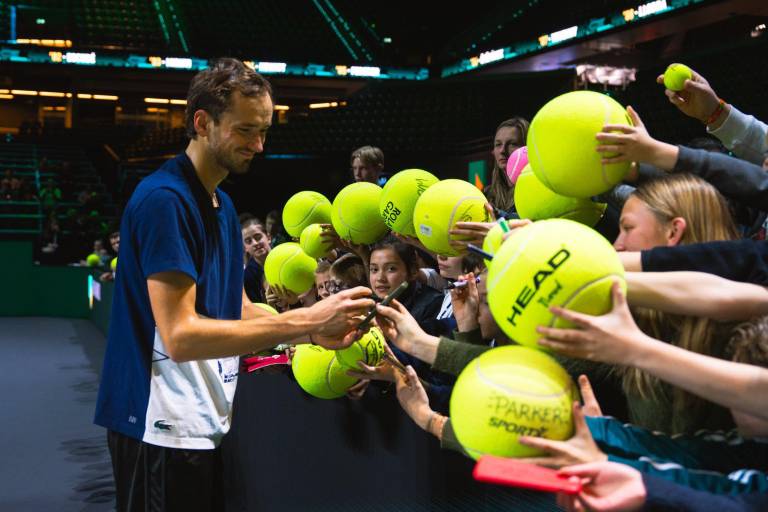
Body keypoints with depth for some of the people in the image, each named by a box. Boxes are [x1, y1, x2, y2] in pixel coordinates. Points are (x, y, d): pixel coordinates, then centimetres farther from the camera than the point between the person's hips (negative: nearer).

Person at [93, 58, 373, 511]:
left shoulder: (222, 203, 13)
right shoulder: (164, 198, -18)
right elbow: (180, 335, -25)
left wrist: (316, 330, -7)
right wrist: (306, 320, -27)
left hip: (204, 421, 9)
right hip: (164, 426, -9)